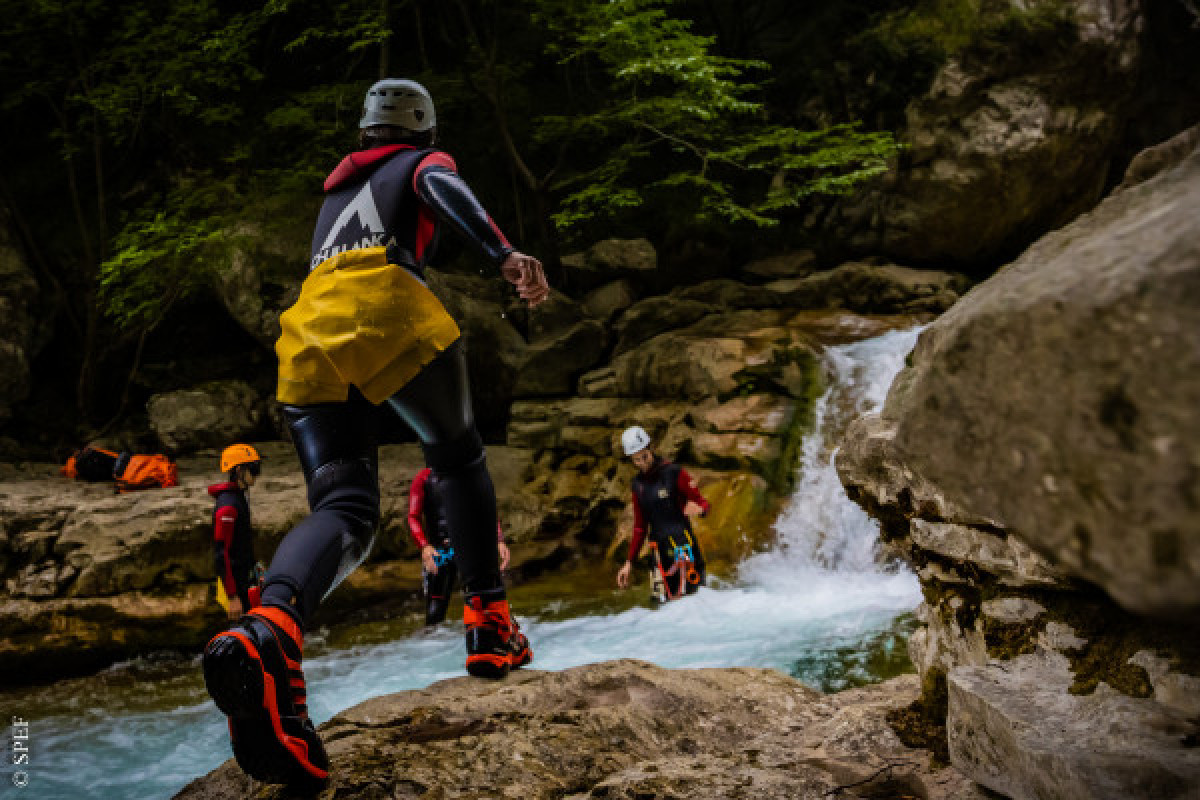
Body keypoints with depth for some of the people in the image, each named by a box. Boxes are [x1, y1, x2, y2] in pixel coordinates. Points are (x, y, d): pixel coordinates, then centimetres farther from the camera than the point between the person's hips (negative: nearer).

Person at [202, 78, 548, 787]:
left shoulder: (338, 187, 38)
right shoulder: (423, 163, 20)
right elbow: (442, 188, -5)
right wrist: (505, 253, -22)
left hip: (306, 333, 5)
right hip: (386, 310, -4)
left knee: (343, 511, -7)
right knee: (460, 459, 17)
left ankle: (268, 630, -39)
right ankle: (490, 627, 11)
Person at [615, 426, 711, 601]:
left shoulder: (673, 473, -4)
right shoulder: (638, 484, 12)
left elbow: (703, 502, -4)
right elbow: (640, 526, 19)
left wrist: (698, 508, -28)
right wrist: (629, 562, 15)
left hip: (684, 546, -4)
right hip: (660, 552, 4)